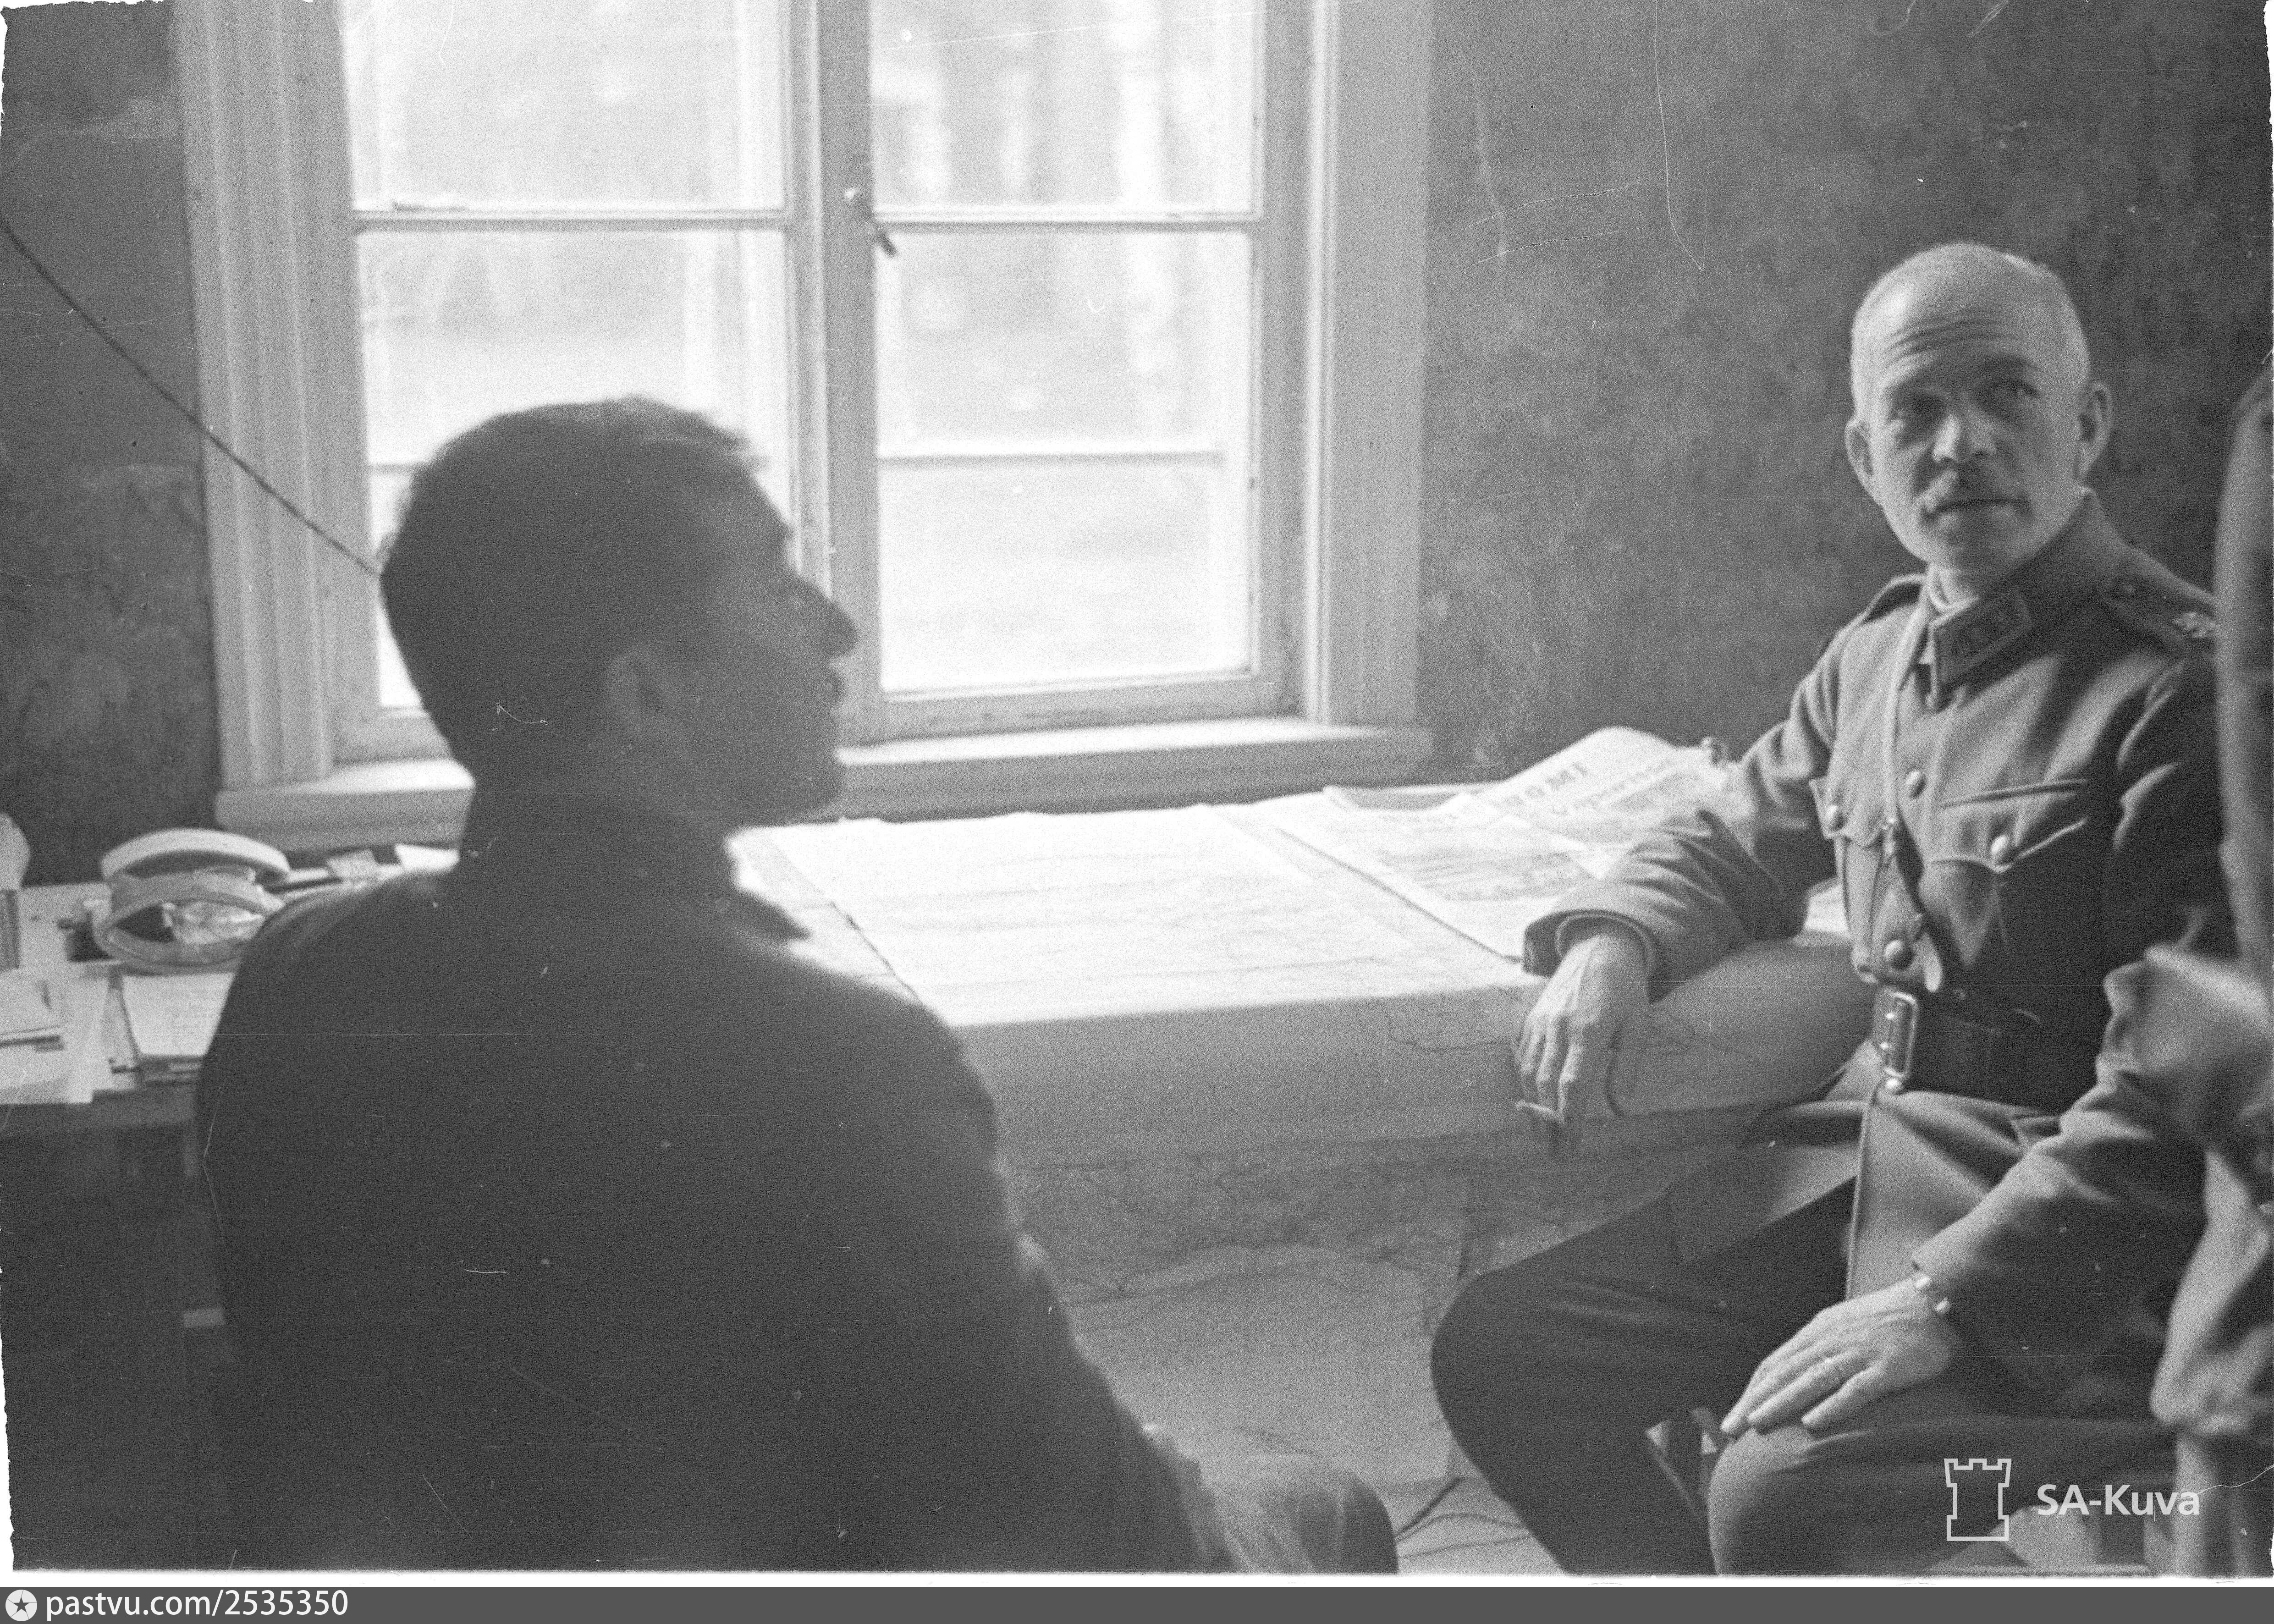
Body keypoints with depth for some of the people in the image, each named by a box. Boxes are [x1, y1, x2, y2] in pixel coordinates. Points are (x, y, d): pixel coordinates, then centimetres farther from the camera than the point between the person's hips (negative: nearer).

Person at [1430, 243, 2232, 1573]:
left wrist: (1945, 1302, -25)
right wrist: (1613, 943, 2)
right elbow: (1735, 845, 25)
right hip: (1860, 1161, 7)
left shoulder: (2184, 688, -14)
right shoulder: (1874, 656, 10)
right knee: (1500, 1353, -1)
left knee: (1782, 1493, -29)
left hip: (2081, 1244, -7)